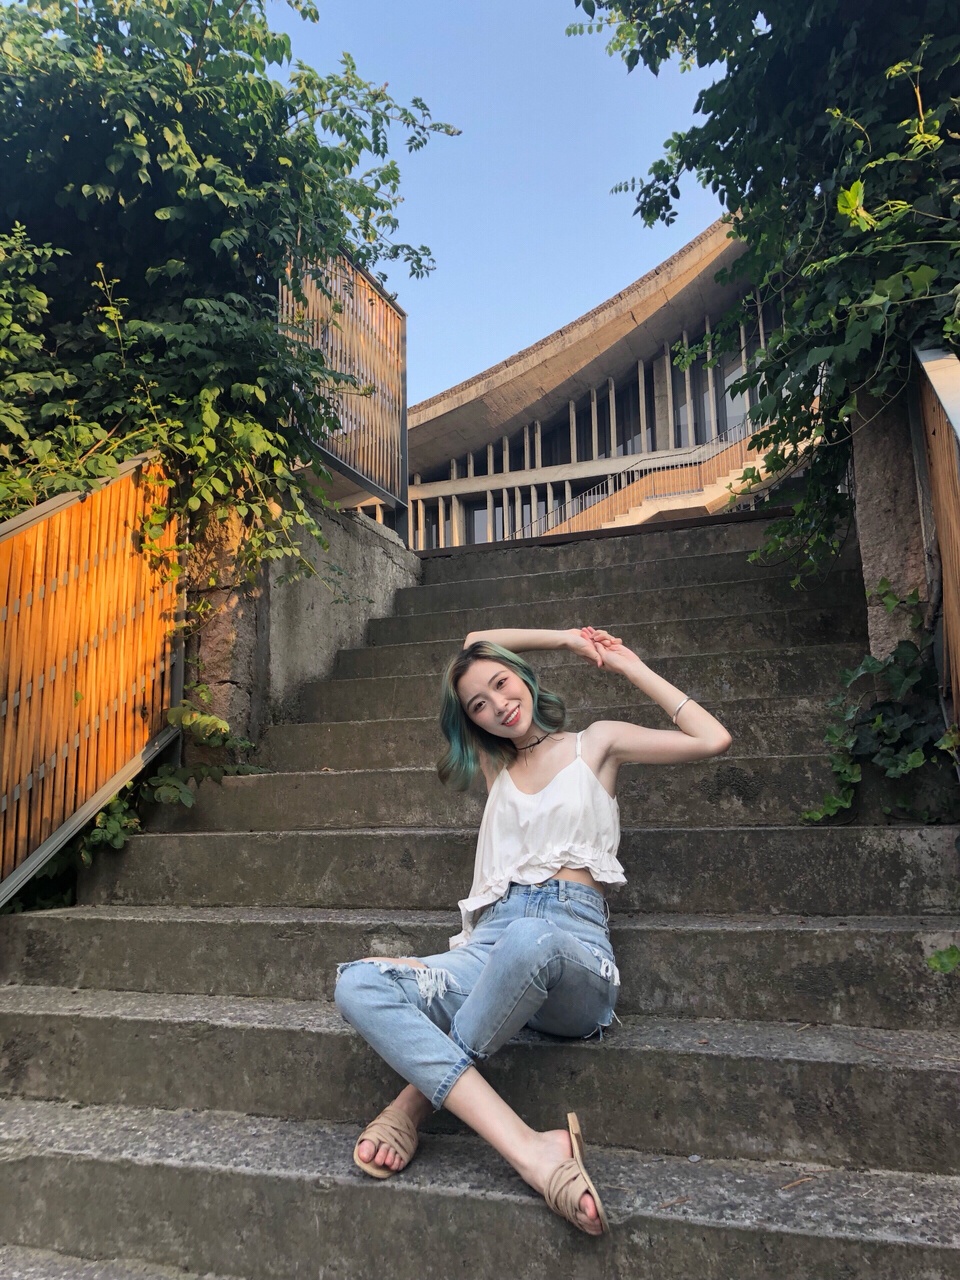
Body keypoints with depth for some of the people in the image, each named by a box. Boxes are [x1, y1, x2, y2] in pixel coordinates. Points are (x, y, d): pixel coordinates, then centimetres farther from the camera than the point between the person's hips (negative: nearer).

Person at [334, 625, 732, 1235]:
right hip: (491, 948, 4)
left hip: (575, 943, -4)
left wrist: (632, 667, 13)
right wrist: (565, 638, 31)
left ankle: (417, 1101, -19)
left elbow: (713, 740, 6)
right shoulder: (496, 761, 23)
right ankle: (532, 1152, -36)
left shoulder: (596, 743, 14)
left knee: (529, 939, -43)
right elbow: (474, 640, 33)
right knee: (358, 984, -26)